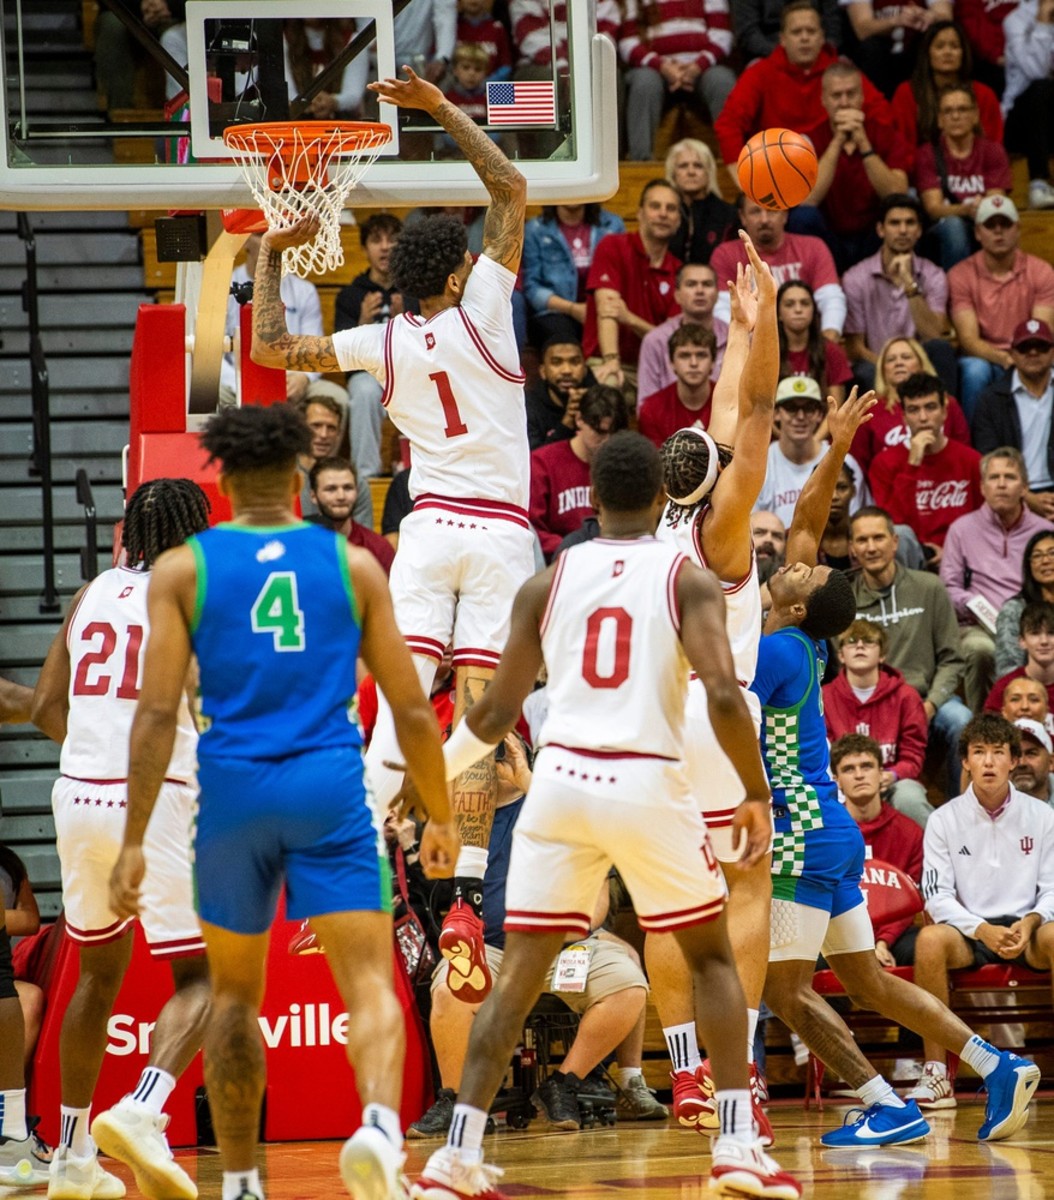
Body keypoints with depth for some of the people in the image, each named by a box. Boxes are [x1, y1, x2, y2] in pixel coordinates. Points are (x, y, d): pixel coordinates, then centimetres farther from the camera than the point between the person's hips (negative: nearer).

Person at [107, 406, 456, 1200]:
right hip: (332, 786, -1)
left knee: (236, 992, 18)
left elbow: (158, 711, -4)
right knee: (369, 981, -6)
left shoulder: (183, 569, 5)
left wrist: (134, 842, -4)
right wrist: (441, 816, 18)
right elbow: (412, 706, 7)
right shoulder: (353, 565, 8)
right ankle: (381, 1121, -35)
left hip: (235, 792, 1)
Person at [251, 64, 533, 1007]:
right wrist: (441, 109, 6)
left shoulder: (382, 344, 2)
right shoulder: (480, 312, -4)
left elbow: (269, 346, 9)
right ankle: (466, 900, -14)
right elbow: (511, 191, 2)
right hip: (500, 532, -2)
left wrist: (272, 254, 20)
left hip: (429, 529, 2)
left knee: (400, 700, -2)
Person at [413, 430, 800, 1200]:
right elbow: (724, 697, -12)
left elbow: (497, 713, 12)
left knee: (520, 971, 9)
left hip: (561, 781, 2)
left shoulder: (549, 582, 9)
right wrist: (758, 795, -1)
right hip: (649, 784, -2)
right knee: (712, 957, 16)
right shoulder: (688, 579, 1)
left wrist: (434, 770, 28)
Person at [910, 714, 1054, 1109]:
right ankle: (936, 1074, -30)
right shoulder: (945, 820, 2)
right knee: (930, 939, -34)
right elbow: (937, 897, -3)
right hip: (969, 931, 0)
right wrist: (983, 930, -20)